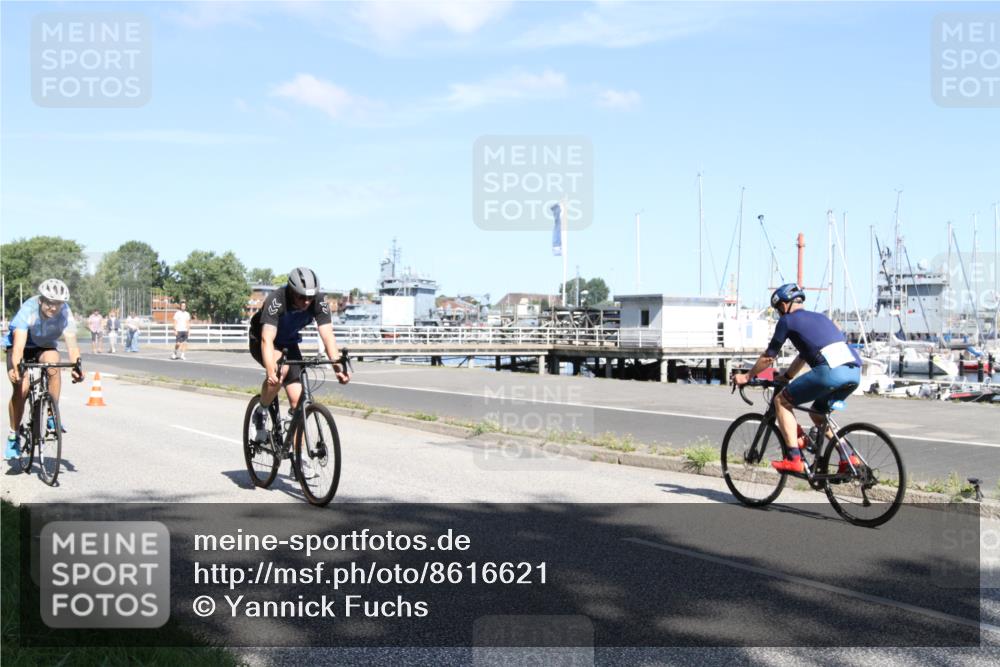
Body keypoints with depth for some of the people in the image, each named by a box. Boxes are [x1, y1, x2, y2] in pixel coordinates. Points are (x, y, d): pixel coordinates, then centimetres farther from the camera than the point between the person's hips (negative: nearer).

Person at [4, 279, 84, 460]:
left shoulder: (65, 313, -27)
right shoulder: (28, 310, -33)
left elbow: (71, 342, -35)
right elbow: (18, 344, -41)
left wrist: (76, 364, -53)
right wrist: (15, 367, -58)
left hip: (45, 346, 2)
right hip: (21, 345, -2)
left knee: (53, 363, -32)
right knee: (21, 389, -19)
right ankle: (14, 435, 1)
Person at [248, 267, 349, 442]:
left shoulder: (319, 301, -25)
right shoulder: (276, 300, -35)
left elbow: (328, 335, -31)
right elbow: (267, 339, -44)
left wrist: (338, 366, -45)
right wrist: (271, 371, -58)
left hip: (289, 343, 4)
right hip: (260, 342, -4)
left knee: (298, 399, -8)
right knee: (280, 370, -36)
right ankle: (261, 413, -10)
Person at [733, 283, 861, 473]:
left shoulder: (787, 320, 11)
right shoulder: (819, 317, 32)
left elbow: (768, 357, 16)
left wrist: (747, 377, 30)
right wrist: (784, 378, 50)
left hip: (831, 371, -8)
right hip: (855, 371, 8)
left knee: (782, 401, 8)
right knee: (818, 412, 29)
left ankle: (794, 459, 0)